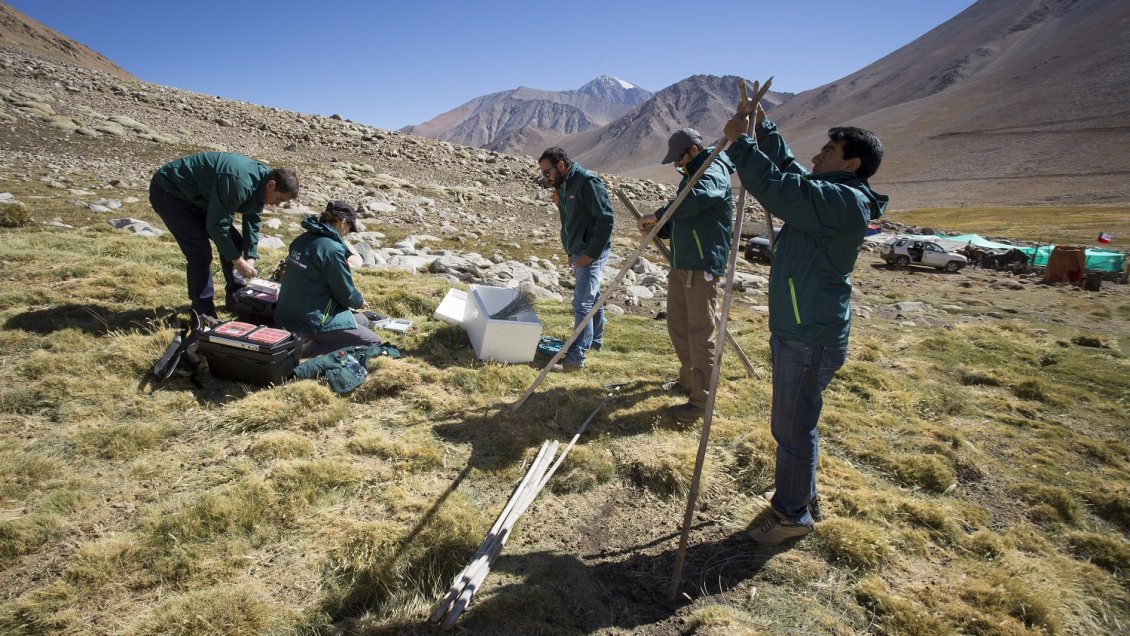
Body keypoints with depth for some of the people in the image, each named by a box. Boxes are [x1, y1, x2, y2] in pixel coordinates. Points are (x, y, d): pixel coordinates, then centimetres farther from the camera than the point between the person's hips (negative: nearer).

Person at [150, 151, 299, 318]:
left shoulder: (259, 184, -6)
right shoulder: (239, 182, -36)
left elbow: (252, 223, 3)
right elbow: (216, 225, -31)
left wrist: (250, 258, -5)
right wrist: (238, 260, -24)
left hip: (195, 196, 10)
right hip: (168, 192, -9)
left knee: (233, 241, 7)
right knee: (200, 252, -16)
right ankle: (204, 314, -5)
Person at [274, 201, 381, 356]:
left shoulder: (302, 239, 5)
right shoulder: (332, 248, -21)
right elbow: (346, 293, -13)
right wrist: (359, 302, 10)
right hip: (312, 322, -9)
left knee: (362, 320, 22)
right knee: (373, 343, 0)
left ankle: (306, 341, 6)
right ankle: (309, 347, -11)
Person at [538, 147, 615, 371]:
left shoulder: (588, 182, -17)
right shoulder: (561, 187, 11)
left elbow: (606, 219, -20)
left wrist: (591, 253, -20)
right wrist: (569, 252, 16)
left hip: (593, 253, -9)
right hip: (578, 253, 9)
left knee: (582, 303, -11)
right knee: (591, 297, 21)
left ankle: (576, 357, -7)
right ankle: (595, 340, 36)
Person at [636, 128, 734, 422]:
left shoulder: (714, 171, -10)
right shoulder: (691, 176, 20)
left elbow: (694, 200, -32)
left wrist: (656, 216, -24)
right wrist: (657, 228, 5)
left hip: (703, 268, -10)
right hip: (680, 264, 10)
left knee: (701, 332, -6)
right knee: (677, 326, 16)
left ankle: (701, 400, 0)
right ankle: (688, 380, 32)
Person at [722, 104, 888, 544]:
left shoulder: (845, 202, -18)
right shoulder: (831, 196, 11)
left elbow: (780, 190, -29)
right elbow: (787, 167, 23)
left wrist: (739, 142, -20)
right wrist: (762, 125, 13)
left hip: (810, 340, -10)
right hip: (796, 331, 10)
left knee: (794, 428, 2)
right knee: (791, 423, 22)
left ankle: (792, 515, 18)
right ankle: (798, 491, 40)